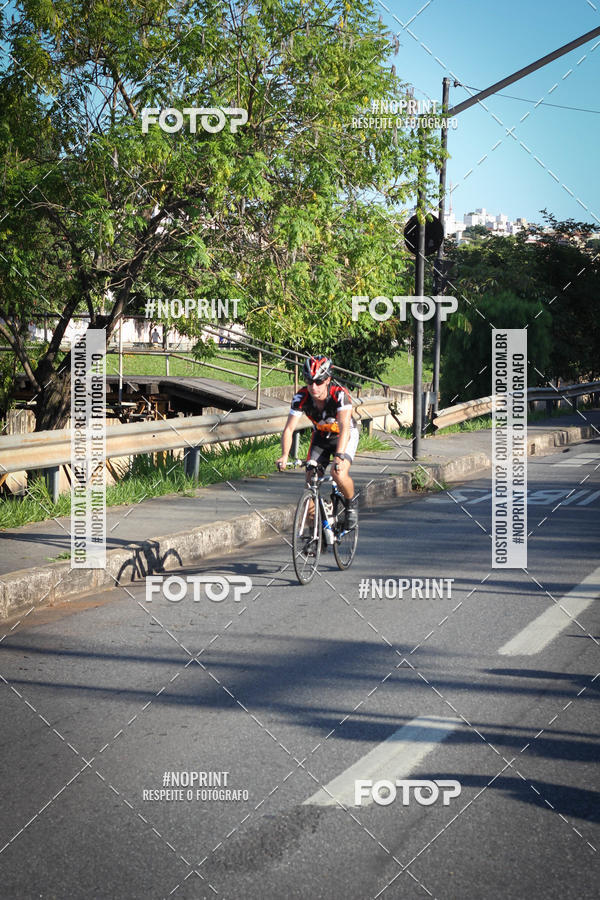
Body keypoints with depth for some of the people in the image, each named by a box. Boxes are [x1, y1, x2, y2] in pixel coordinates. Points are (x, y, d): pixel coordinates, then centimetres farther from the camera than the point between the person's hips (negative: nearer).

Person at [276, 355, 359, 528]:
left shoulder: (340, 395, -32)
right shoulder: (301, 397, -23)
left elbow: (344, 428, -42)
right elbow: (289, 428, -25)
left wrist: (339, 456, -55)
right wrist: (284, 456, -40)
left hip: (345, 436, -4)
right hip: (320, 437, 4)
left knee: (339, 474, -28)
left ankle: (351, 504, 2)